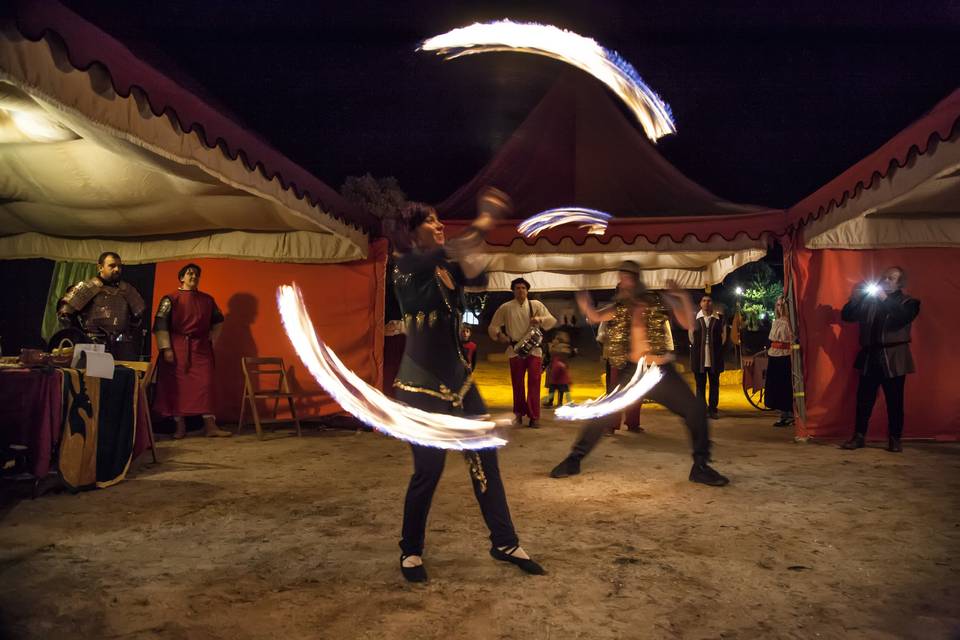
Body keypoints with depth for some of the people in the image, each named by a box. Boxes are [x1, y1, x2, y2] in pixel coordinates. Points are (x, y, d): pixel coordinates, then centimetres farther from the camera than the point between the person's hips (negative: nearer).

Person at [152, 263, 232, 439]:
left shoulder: (207, 299, 12)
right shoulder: (170, 299, 1)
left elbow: (218, 321, 24)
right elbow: (161, 324, -5)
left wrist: (212, 339, 12)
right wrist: (166, 348, -13)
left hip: (201, 348, 3)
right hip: (177, 348, -2)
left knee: (205, 384, -4)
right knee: (177, 385, 0)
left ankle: (210, 425, -4)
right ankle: (180, 426, 8)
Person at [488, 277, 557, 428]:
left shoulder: (536, 305, 7)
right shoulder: (506, 308, 5)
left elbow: (552, 320, 0)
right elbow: (493, 327, 9)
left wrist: (539, 319, -19)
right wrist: (500, 335, -10)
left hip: (534, 349, 0)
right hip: (515, 350, 0)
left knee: (534, 383, -6)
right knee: (517, 383, 7)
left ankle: (534, 417, -2)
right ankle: (519, 413, 25)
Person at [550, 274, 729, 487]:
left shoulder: (663, 301, -1)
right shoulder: (624, 307, 1)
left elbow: (688, 324, -4)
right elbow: (595, 317, -4)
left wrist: (683, 298, -17)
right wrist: (585, 304, -25)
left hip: (665, 372, 0)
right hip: (636, 371, 0)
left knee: (696, 410, -7)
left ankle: (700, 467, 11)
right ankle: (574, 460, 8)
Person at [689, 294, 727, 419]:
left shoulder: (720, 319, 1)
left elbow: (723, 336, 10)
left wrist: (718, 347, 7)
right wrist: (697, 348, 10)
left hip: (714, 357, 0)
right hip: (699, 357, 0)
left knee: (714, 384, 7)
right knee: (700, 384, 5)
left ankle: (713, 409, 16)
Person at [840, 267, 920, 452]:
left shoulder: (909, 302, 5)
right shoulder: (869, 299, 11)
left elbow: (903, 319, -16)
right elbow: (846, 316, 6)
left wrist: (885, 299, -18)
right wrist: (855, 297, -7)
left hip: (893, 359, -2)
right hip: (869, 357, 2)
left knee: (894, 401, 2)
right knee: (863, 400, 3)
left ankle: (895, 439, 13)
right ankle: (859, 436, 9)